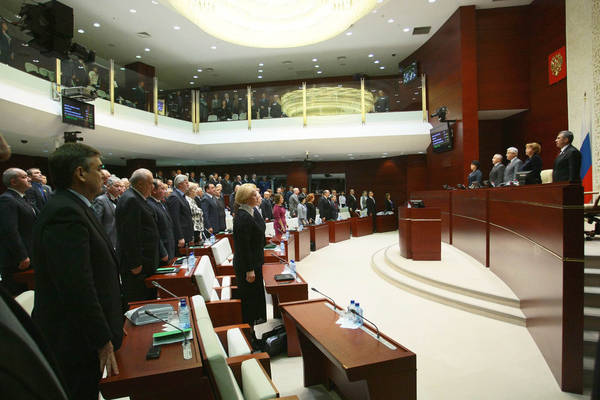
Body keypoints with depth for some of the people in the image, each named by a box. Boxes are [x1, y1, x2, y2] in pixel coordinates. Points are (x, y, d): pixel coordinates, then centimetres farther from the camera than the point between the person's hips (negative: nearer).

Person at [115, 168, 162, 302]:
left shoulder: (135, 198, 16)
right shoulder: (130, 200, -17)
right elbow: (130, 235, -22)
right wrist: (135, 264, -20)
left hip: (145, 262, 10)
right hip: (138, 266, -10)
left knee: (149, 299, 15)